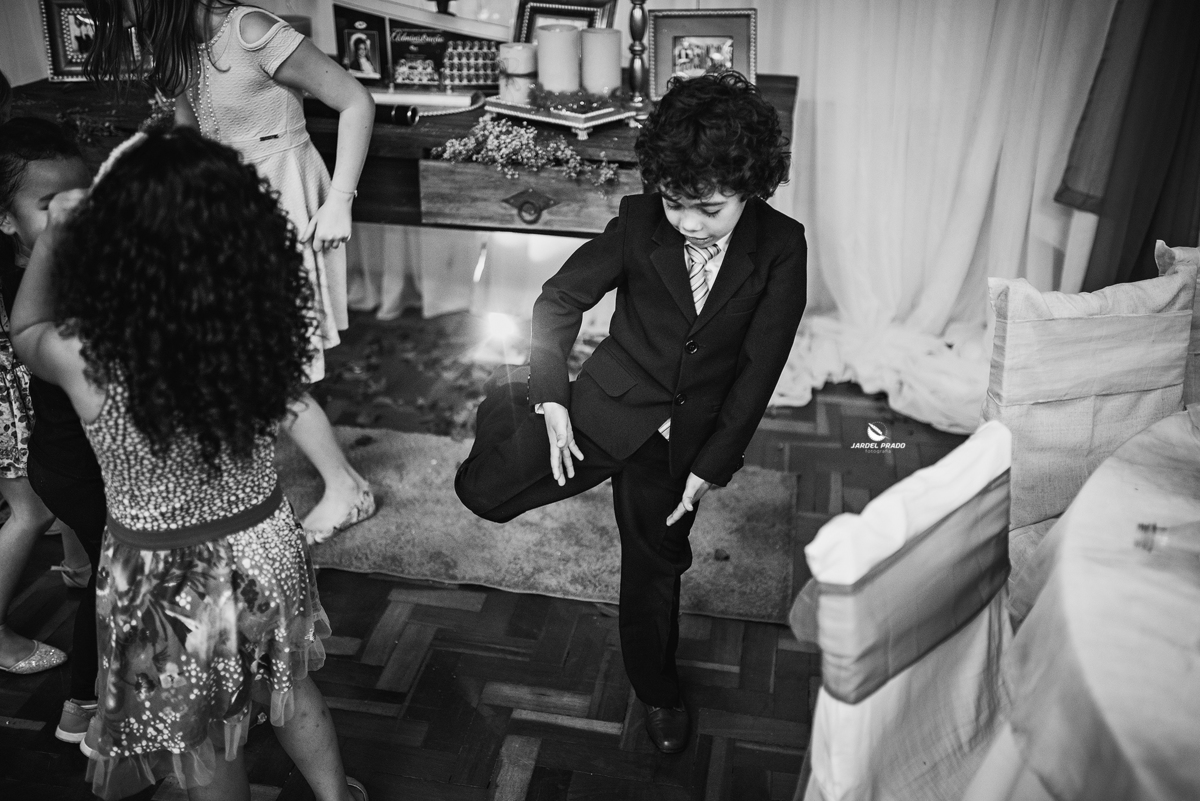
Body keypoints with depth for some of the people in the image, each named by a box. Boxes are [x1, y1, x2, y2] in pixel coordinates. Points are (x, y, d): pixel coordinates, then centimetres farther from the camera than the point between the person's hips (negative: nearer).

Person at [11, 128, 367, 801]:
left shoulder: (88, 359, -26)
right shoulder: (263, 323, -20)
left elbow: (27, 329, -1)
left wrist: (55, 231, 7)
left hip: (168, 580, -3)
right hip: (267, 547, 3)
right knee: (291, 686, 30)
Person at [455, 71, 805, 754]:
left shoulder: (781, 248, -15)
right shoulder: (640, 222, -15)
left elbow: (759, 368, -11)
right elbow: (561, 299, -5)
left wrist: (712, 465, -11)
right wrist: (551, 399, -11)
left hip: (688, 432, 0)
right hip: (612, 402, 0)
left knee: (656, 564, 17)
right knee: (484, 490, -8)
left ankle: (657, 690, 45)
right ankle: (514, 398, 26)